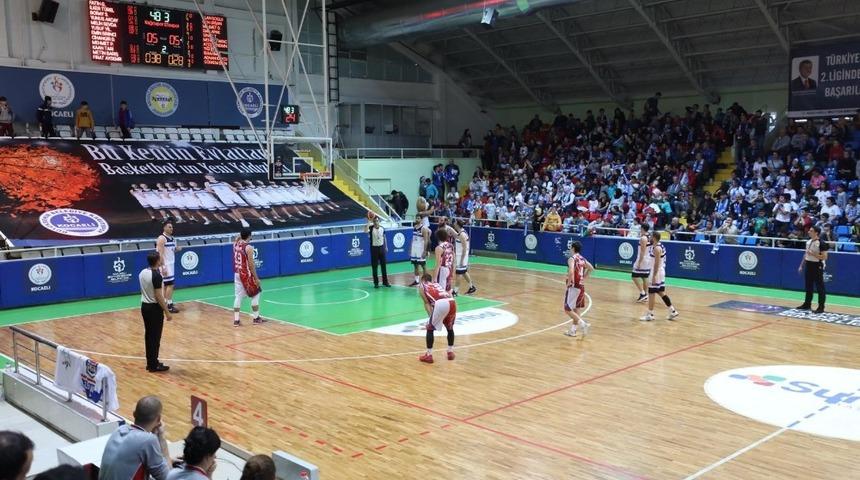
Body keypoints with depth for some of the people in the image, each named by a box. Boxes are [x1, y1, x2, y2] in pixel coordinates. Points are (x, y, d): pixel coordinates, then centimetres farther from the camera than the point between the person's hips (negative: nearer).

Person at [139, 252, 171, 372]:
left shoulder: (142, 272, 5)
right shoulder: (156, 275, -20)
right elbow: (158, 296, -20)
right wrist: (167, 311, -15)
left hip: (144, 306, 8)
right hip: (154, 308, -8)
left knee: (148, 335, 14)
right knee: (155, 337, -1)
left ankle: (150, 362, 21)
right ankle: (154, 365, 4)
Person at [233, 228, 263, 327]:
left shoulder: (235, 244, 3)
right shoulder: (248, 247, -16)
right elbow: (251, 264, -18)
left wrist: (240, 235, 22)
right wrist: (256, 278, -14)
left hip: (237, 274, 6)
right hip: (247, 274, -6)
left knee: (238, 296, 8)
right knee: (255, 295, 8)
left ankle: (236, 320, 7)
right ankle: (256, 318, 12)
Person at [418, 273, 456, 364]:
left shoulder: (422, 286, 24)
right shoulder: (437, 284, 37)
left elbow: (427, 303, 13)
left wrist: (431, 315, 9)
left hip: (441, 304, -5)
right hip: (452, 302, 5)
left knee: (430, 328, 12)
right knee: (450, 328, 28)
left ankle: (429, 355, 11)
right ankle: (450, 352, 33)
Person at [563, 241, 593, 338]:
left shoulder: (572, 258, -15)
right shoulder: (583, 259, 9)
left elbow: (571, 271, -30)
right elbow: (591, 268, 20)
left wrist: (569, 282, -17)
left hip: (574, 286, -8)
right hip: (581, 286, 8)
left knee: (568, 309, -2)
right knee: (576, 309, 14)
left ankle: (583, 324, -12)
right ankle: (572, 330, 19)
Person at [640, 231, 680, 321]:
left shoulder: (656, 248, -20)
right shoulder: (659, 246, 11)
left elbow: (657, 263, -23)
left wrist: (654, 276, -23)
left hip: (657, 273, -10)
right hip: (660, 272, 10)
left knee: (651, 293, -2)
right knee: (661, 293, 15)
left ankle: (650, 315, 4)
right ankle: (673, 311, 18)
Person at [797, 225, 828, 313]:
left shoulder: (821, 243, -16)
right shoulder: (808, 241, 8)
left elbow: (824, 257, -18)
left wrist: (813, 254, -23)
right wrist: (801, 265, 16)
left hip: (817, 267, -8)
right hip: (809, 266, 8)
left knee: (820, 288, -1)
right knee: (808, 287, 15)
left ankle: (821, 307, 3)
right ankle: (807, 304, 24)